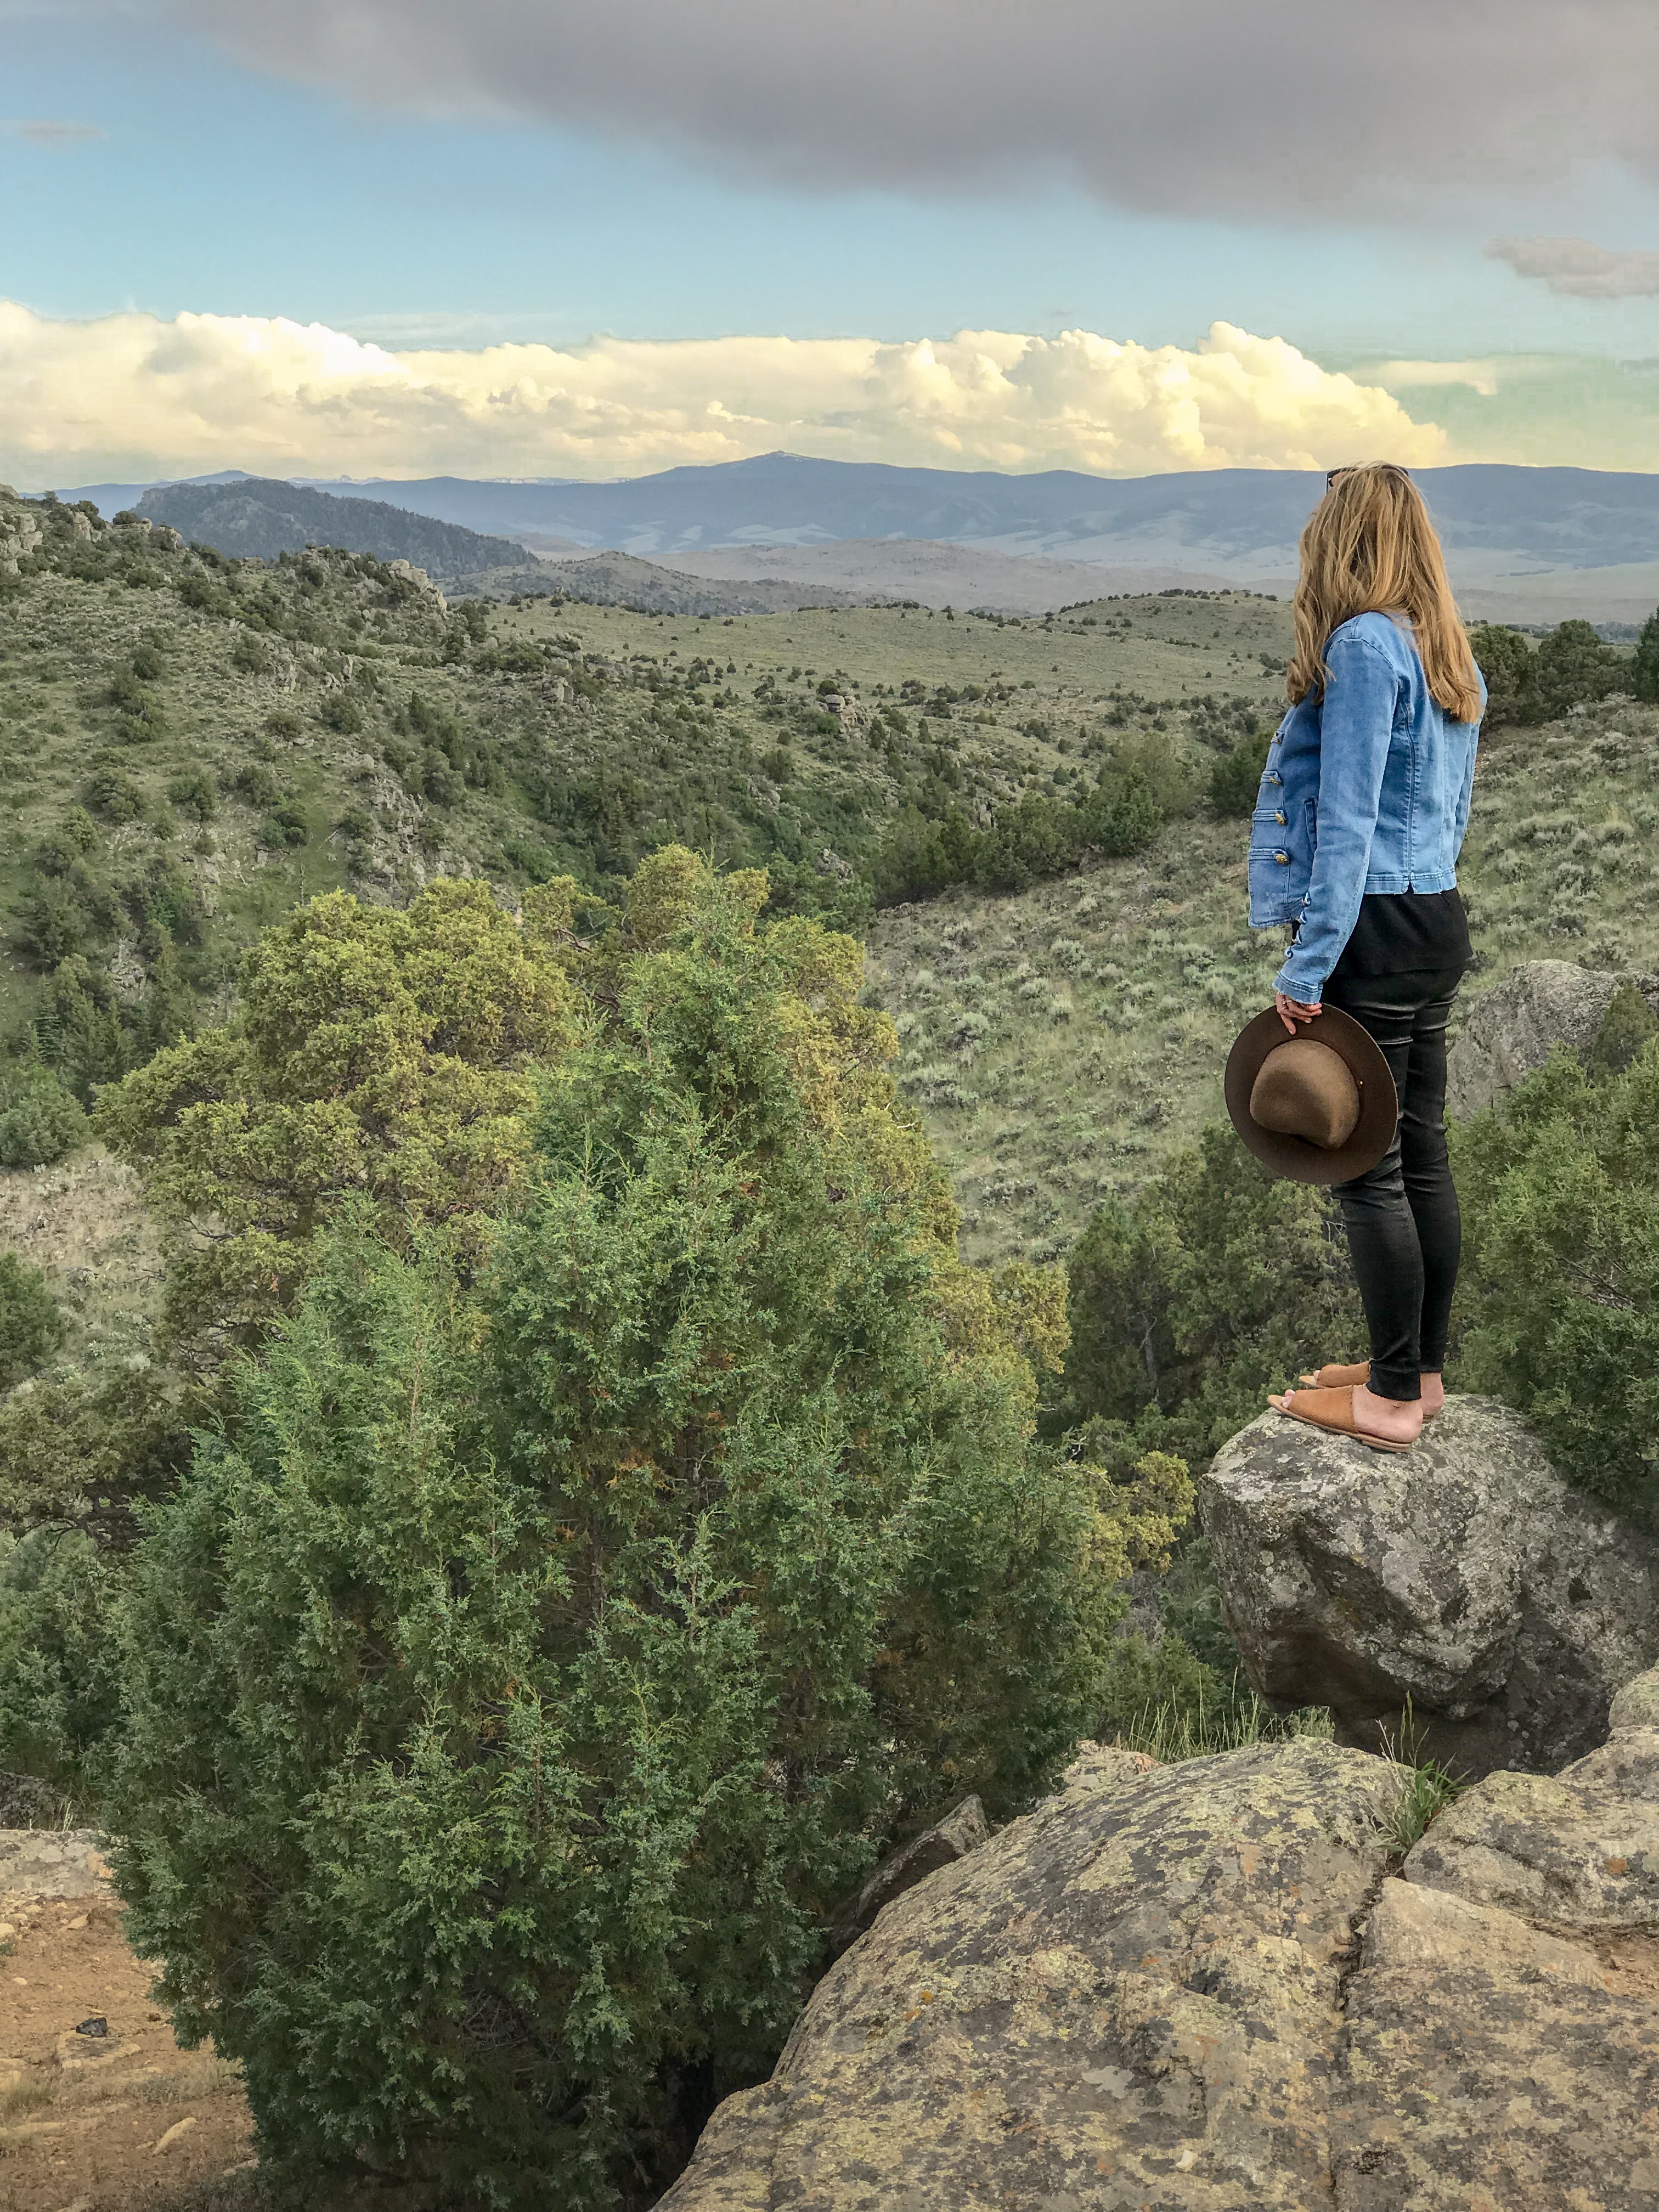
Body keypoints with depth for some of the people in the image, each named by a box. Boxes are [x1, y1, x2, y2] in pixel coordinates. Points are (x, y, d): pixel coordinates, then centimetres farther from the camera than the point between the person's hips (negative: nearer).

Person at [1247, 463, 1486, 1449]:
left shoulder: (1363, 644, -13)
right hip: (1440, 923, 9)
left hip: (1371, 934, -9)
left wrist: (1308, 969, -17)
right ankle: (1422, 1369, 25)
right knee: (1423, 1154, 14)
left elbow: (1347, 821, -18)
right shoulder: (1453, 659, 15)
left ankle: (1394, 1397, 7)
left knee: (1367, 1166, -2)